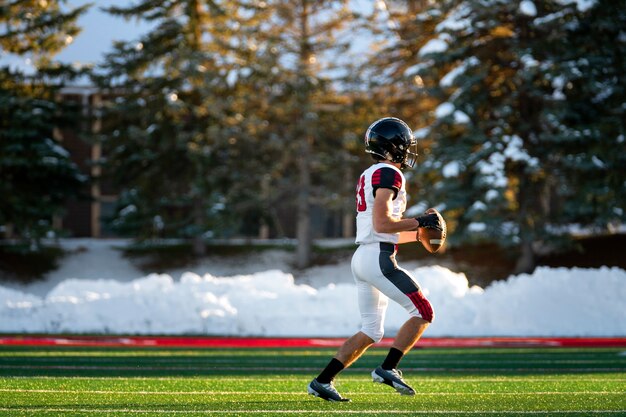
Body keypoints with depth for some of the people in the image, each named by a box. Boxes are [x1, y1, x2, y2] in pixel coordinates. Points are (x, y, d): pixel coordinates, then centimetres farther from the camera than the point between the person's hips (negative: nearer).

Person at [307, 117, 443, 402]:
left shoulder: (368, 176, 21)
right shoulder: (389, 174, -10)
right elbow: (382, 224, -20)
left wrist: (418, 233, 22)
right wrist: (419, 222, -11)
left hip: (362, 257, 10)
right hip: (379, 258, -10)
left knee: (370, 332, 13)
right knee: (423, 312, -4)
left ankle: (322, 381, 9)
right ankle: (387, 369, -8)